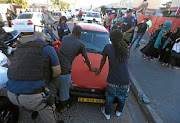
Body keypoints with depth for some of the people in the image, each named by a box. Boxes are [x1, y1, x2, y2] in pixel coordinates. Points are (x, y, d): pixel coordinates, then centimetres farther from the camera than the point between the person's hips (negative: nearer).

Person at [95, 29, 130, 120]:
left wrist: (99, 70, 23)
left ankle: (107, 113, 48)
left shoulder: (108, 47, -7)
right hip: (125, 81, 3)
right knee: (122, 98, 29)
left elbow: (103, 60, 6)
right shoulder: (125, 48, 2)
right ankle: (119, 112, 55)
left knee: (109, 98, 23)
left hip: (112, 81, -3)